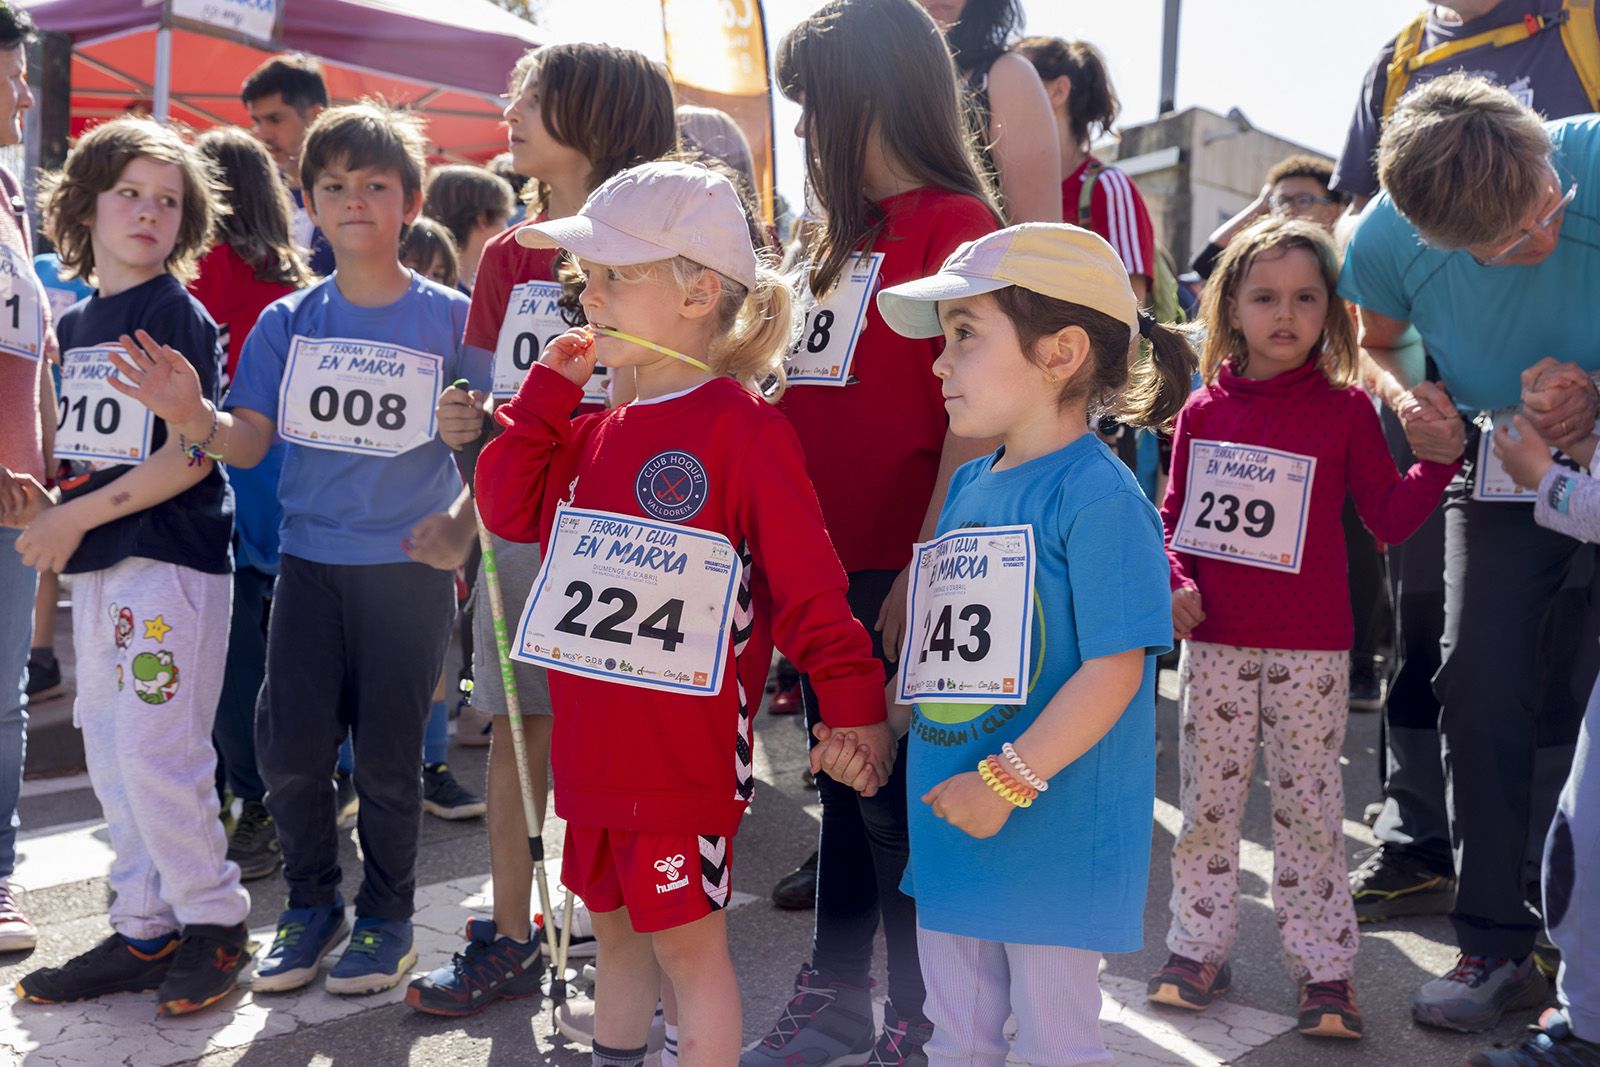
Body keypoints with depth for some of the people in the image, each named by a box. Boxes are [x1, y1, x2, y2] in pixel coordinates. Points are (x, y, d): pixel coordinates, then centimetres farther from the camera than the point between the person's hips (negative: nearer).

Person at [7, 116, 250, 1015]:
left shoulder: (181, 317, -8)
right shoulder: (76, 324, 14)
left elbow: (191, 458, -15)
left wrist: (75, 517, -13)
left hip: (173, 560, -8)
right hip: (98, 565, 8)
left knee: (156, 753, -8)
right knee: (112, 756, 12)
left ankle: (216, 922, 10)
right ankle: (145, 931, 23)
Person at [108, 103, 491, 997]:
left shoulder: (450, 319, -4)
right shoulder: (288, 321, 4)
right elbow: (250, 443, -2)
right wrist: (194, 417, -21)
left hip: (409, 566, -3)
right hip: (309, 561, 3)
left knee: (387, 754, 5)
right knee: (289, 747, 3)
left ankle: (387, 916, 25)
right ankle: (313, 903, 26)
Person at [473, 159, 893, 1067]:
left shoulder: (741, 424, -14)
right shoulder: (599, 432, 11)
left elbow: (807, 577, -15)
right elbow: (512, 509, 9)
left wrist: (854, 702, -16)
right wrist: (548, 389, 5)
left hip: (688, 753, -8)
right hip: (595, 749, 8)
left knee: (689, 943, 5)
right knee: (618, 932, 22)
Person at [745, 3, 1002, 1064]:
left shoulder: (958, 224, -10)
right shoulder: (843, 234, 15)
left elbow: (972, 418, -16)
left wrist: (920, 572, -19)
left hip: (900, 577, -8)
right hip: (824, 567, 8)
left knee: (896, 800, 2)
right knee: (842, 787, 17)